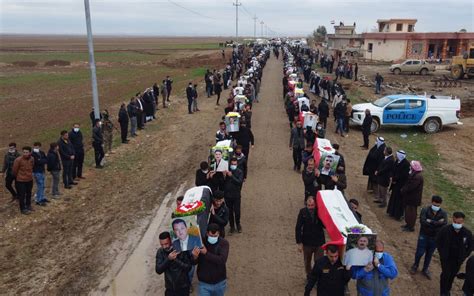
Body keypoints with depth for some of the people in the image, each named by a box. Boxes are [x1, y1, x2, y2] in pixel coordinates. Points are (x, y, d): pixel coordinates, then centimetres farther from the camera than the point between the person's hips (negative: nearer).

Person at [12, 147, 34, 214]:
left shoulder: (32, 159, -5)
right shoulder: (18, 160, -22)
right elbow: (14, 170, -10)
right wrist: (17, 177, 5)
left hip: (29, 180, 6)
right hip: (20, 181, -5)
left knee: (29, 194, 19)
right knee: (22, 195, 2)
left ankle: (28, 206, 37)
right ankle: (23, 209, 15)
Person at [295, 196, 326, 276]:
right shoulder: (303, 212, -12)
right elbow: (298, 228, -7)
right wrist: (299, 242, -9)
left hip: (319, 242, -1)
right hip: (307, 242, 1)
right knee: (307, 262, 19)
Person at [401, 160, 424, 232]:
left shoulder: (417, 177, -26)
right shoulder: (414, 174, 6)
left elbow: (410, 187, -27)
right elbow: (408, 183, 13)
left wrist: (403, 190, -13)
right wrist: (403, 189, 1)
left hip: (413, 198, -10)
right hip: (410, 196, 10)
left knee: (411, 211, 1)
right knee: (408, 210, 19)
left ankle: (411, 227, 12)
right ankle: (408, 224, 32)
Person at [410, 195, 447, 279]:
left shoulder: (443, 213, -8)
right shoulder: (425, 210, -14)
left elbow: (444, 225, -22)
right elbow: (422, 221, -26)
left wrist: (430, 222, -24)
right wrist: (437, 223, -25)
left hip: (435, 238, 2)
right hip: (424, 236, -2)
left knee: (429, 254, 16)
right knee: (420, 252, 6)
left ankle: (425, 269, 36)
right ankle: (415, 265, 34)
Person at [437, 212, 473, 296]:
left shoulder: (467, 233, -17)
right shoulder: (445, 230, -20)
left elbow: (470, 247, 0)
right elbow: (438, 241, -3)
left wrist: (463, 257, -3)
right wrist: (442, 253, -5)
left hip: (458, 260, 2)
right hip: (446, 258, -2)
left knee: (452, 275, 16)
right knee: (446, 274, 1)